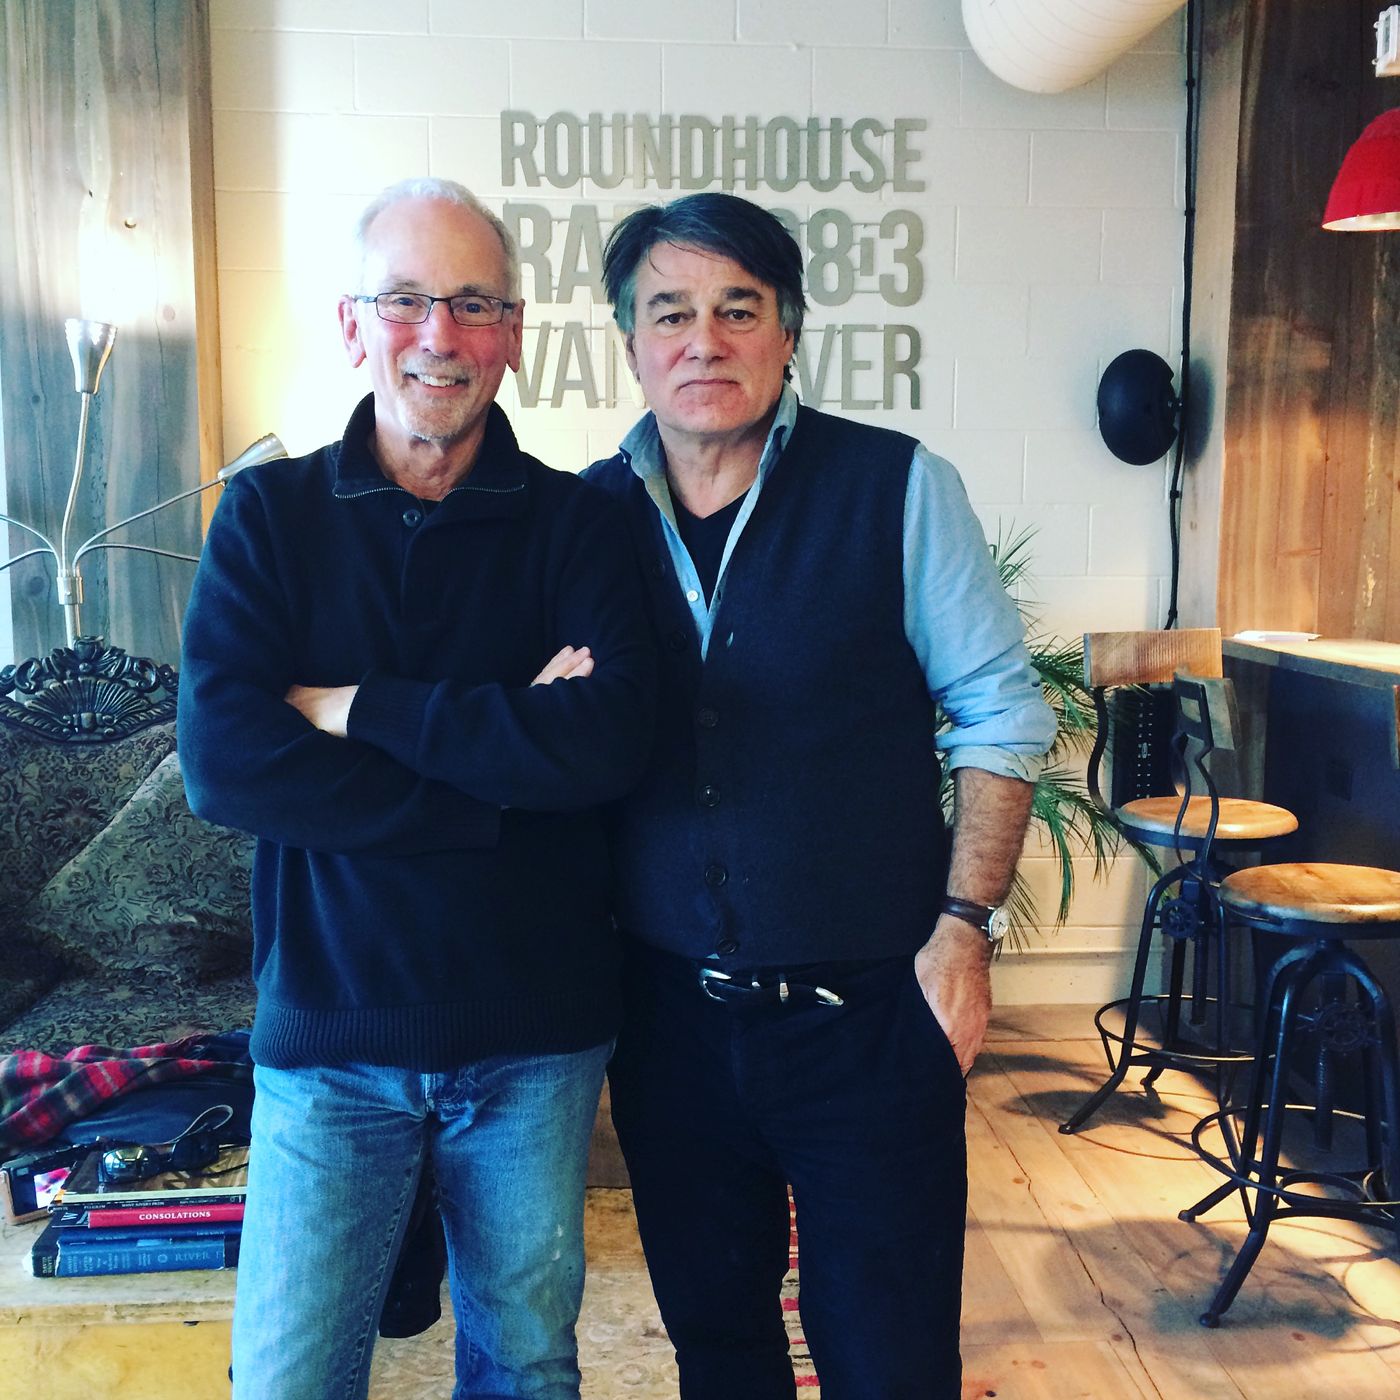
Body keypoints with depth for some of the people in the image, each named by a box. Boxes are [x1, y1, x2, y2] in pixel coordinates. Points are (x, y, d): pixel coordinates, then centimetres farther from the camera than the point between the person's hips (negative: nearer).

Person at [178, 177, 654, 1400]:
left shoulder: (577, 523, -1)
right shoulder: (269, 515, -1)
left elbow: (613, 737, -18)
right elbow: (222, 759, -15)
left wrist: (357, 707, -16)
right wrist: (512, 752, -18)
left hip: (536, 1033, 1)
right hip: (329, 1029, 0)